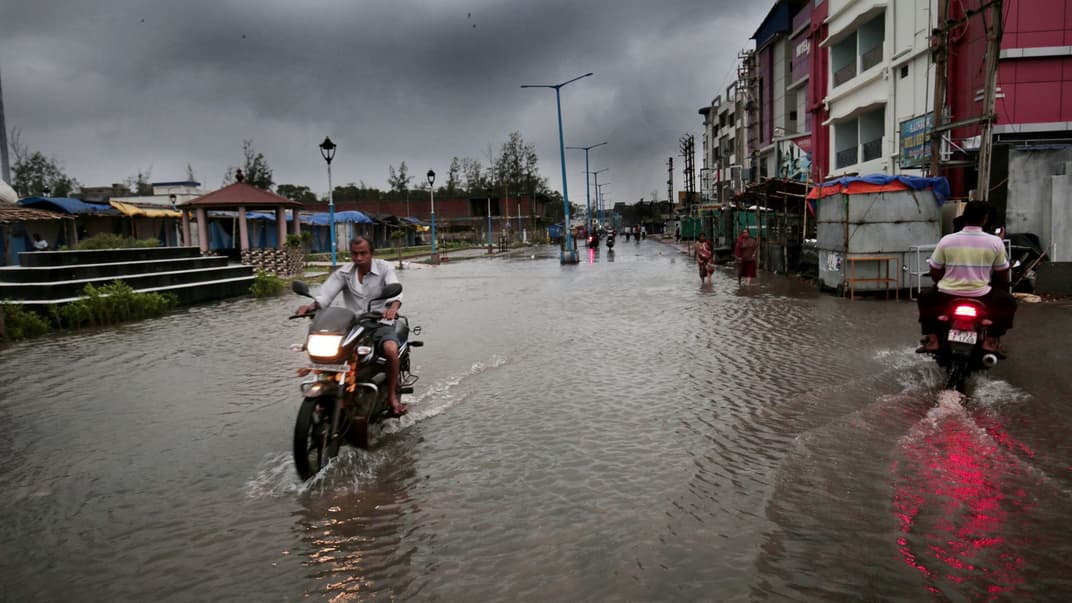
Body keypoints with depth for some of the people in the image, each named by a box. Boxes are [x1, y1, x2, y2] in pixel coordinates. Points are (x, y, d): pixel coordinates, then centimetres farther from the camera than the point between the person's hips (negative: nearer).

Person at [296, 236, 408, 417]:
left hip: (380, 323, -3)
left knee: (391, 350, -33)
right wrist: (312, 305, -32)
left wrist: (394, 306, -45)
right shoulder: (344, 272, 7)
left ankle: (392, 396, -13)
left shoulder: (385, 268, -1)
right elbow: (327, 291, -9)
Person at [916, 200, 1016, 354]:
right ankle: (991, 340, 12)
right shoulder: (996, 242, -4)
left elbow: (935, 274, 3)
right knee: (1009, 302, 27)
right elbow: (1003, 277, 6)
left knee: (925, 297, 29)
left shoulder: (946, 240, -4)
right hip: (981, 298, 0)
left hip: (947, 297, 0)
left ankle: (932, 339, 14)